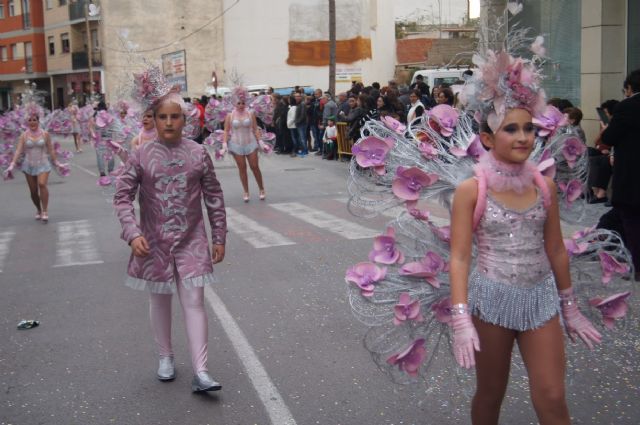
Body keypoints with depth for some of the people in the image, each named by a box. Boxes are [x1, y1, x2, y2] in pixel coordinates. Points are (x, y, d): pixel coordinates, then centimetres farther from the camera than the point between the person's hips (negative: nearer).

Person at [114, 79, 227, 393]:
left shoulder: (199, 154, -3)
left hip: (192, 241, -1)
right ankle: (165, 357, 34)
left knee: (194, 302, -3)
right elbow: (122, 196, -5)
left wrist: (219, 238, 3)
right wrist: (133, 234, -18)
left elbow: (214, 198, 2)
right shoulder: (141, 156, -5)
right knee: (159, 301, 15)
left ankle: (200, 372, -1)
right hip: (154, 243, 1)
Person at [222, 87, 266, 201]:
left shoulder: (250, 114, 0)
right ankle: (246, 192, 13)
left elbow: (255, 129, 2)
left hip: (250, 143, 0)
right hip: (236, 144, 0)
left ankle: (262, 189, 16)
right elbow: (226, 131, 1)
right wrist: (224, 143, -10)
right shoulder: (230, 116, -1)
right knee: (242, 168, 4)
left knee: (255, 167, 2)